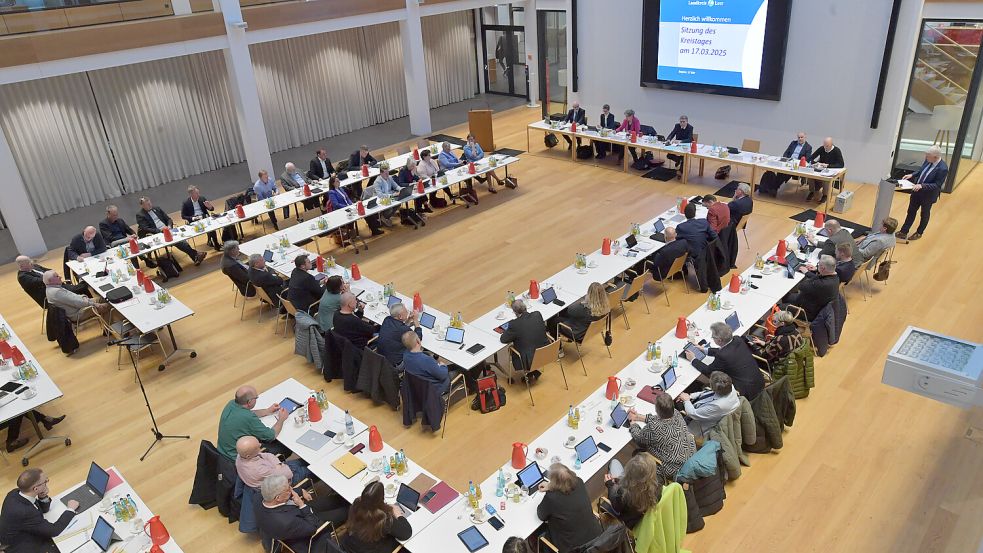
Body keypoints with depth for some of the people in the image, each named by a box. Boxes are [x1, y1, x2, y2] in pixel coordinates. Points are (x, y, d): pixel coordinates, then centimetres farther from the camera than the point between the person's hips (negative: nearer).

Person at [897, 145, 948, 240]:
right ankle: (903, 232, 26)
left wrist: (922, 185, -34)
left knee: (925, 214, 18)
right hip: (917, 191, 6)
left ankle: (919, 233, 38)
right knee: (911, 212, 15)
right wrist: (912, 175, -6)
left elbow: (937, 185, -26)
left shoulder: (943, 168, -30)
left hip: (928, 195, -6)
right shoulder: (928, 160, -10)